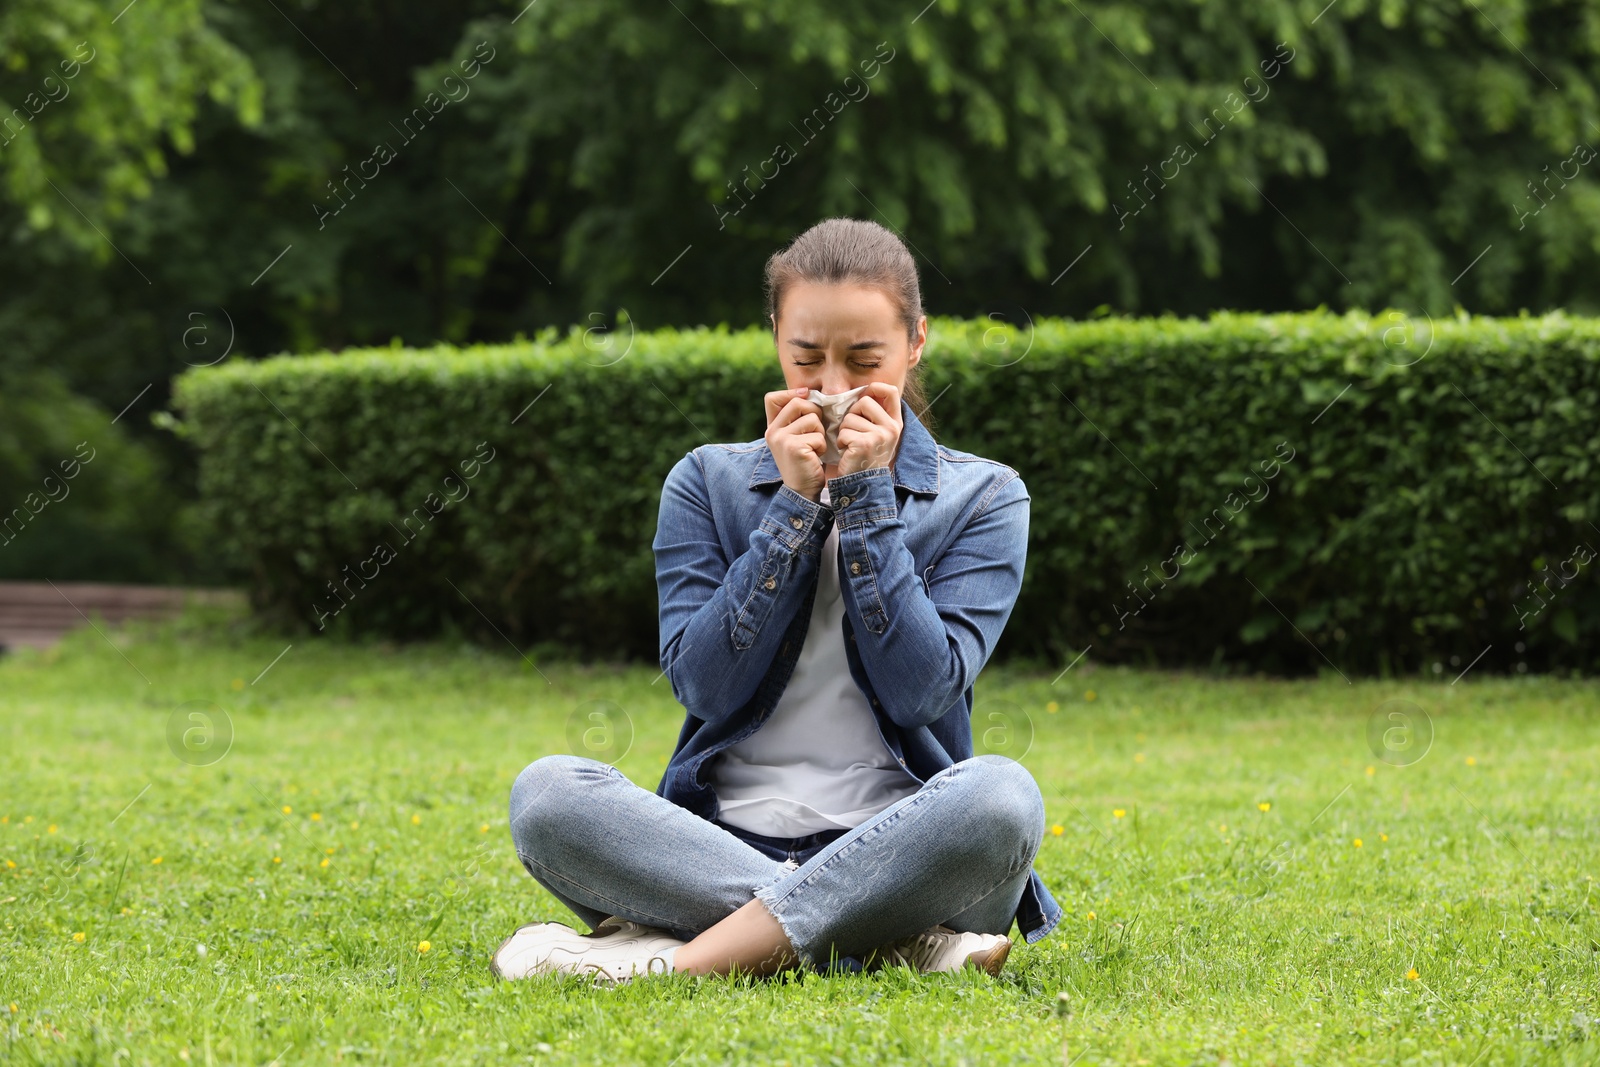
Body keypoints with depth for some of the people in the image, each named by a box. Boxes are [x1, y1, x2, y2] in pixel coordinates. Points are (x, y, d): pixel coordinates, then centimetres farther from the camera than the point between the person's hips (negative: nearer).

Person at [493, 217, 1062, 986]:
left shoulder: (983, 498, 7)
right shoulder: (708, 482, 11)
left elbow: (922, 691, -7)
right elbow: (704, 684, -3)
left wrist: (866, 497, -6)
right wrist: (794, 503, -5)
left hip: (892, 852, -1)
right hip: (718, 845, 1)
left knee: (999, 795, -35)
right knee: (549, 792, -28)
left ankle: (668, 960, -32)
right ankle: (891, 942, -32)